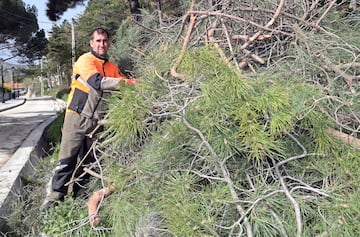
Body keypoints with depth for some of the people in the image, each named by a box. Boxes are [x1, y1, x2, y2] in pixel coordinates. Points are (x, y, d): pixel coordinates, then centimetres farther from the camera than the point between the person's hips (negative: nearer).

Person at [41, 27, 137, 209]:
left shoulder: (112, 67, 12)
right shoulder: (85, 60, -8)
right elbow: (97, 82, -24)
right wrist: (125, 81, -25)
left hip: (96, 121, 6)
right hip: (77, 118, -6)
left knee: (88, 161, 13)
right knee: (67, 160, -2)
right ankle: (55, 196, 10)